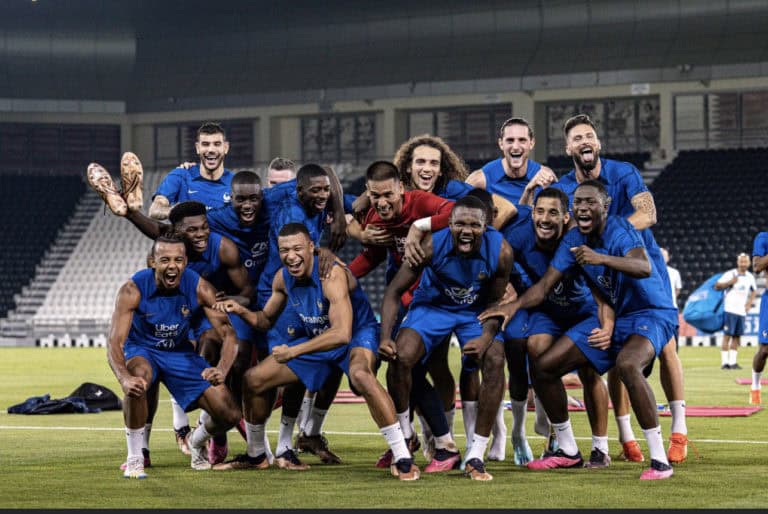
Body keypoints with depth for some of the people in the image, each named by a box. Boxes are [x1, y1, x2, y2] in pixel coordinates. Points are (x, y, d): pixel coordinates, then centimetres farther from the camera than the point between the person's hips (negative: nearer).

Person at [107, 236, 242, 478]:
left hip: (180, 352, 3)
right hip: (141, 350, -3)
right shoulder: (133, 290, -27)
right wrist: (124, 378, -54)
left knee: (229, 415, -8)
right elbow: (115, 342, -32)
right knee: (136, 381, -41)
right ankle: (134, 458, -22)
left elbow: (228, 333, -22)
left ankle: (197, 441, 29)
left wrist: (222, 369, -44)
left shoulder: (199, 288, -21)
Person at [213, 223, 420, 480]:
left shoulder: (332, 274, -31)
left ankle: (403, 459, -38)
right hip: (314, 336, 8)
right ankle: (255, 456, 26)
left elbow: (342, 333, -40)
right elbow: (266, 320, 9)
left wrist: (294, 351, -38)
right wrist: (243, 311, -12)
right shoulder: (282, 278, -9)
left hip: (357, 334, -8)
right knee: (254, 379, 3)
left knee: (360, 374, -41)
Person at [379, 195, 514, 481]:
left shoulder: (500, 251, -25)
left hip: (476, 312, 1)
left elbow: (496, 302, -10)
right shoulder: (433, 246, -29)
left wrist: (485, 338, -29)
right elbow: (395, 291, -19)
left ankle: (475, 457, -13)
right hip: (432, 305, -1)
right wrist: (385, 338, -30)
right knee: (400, 357, -24)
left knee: (495, 362, -22)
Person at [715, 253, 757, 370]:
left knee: (736, 337, 6)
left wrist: (750, 302, 10)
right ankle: (724, 362, -6)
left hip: (742, 311, 5)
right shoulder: (730, 274, -7)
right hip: (730, 309, -5)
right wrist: (730, 282, -19)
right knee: (727, 335, -7)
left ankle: (732, 362, 11)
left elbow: (754, 291, 25)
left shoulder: (750, 277, 9)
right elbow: (717, 286, -8)